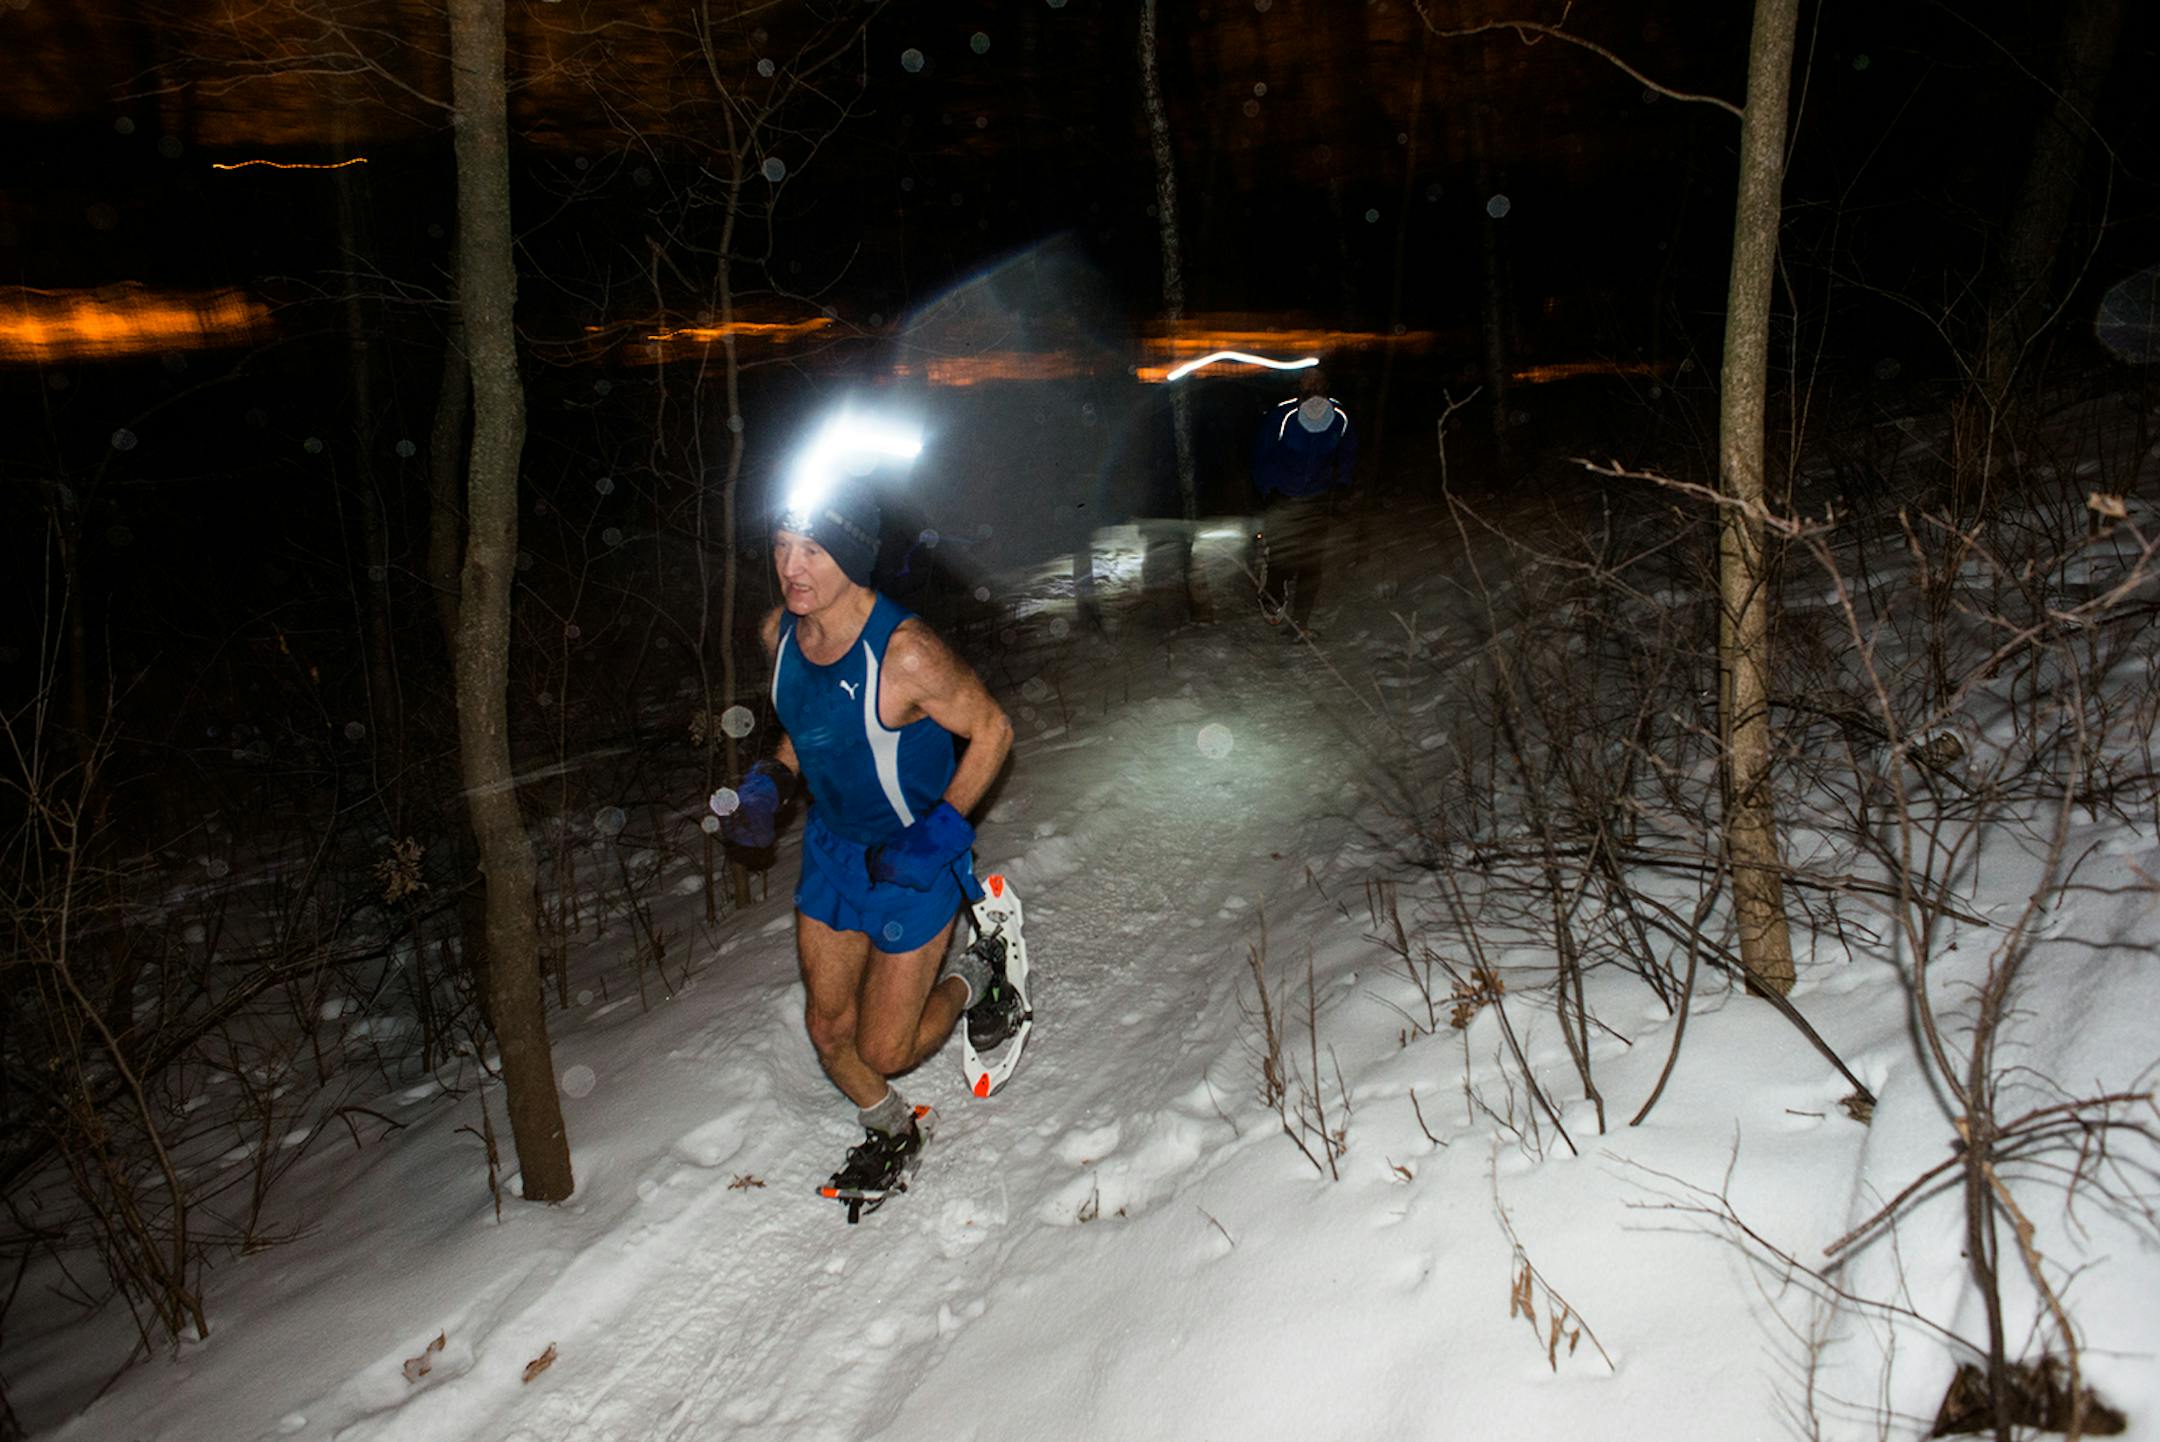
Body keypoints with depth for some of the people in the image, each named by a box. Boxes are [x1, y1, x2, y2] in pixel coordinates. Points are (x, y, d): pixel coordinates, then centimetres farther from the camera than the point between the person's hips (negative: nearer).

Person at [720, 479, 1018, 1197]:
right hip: (831, 849, 6)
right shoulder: (780, 631, -9)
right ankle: (888, 1130, 44)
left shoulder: (906, 653, -31)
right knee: (829, 1030, 15)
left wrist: (939, 831, -23)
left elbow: (991, 730, -18)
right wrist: (769, 781, -5)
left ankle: (968, 983, 31)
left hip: (913, 861, -6)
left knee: (884, 1052, 2)